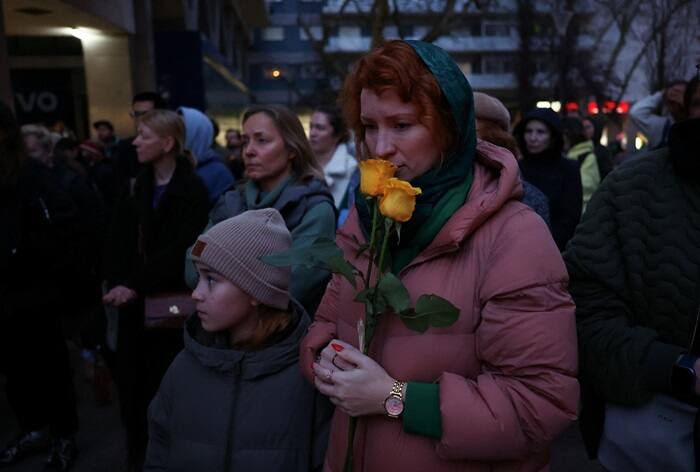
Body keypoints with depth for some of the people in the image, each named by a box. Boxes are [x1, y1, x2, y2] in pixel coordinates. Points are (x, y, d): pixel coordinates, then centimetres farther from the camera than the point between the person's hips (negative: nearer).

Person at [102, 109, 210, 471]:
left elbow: (180, 249, -14)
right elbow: (117, 243, 5)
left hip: (169, 299, -4)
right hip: (132, 299, 4)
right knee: (129, 377, 5)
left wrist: (136, 286, -17)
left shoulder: (193, 190, -5)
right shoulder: (134, 187, 12)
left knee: (162, 381, 2)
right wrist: (117, 284, -9)